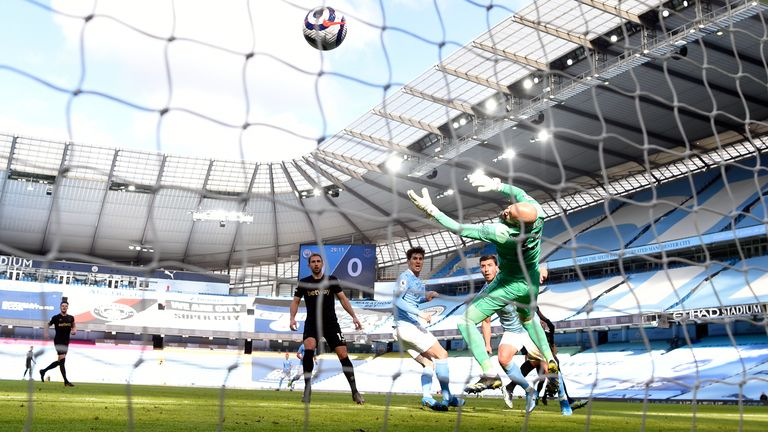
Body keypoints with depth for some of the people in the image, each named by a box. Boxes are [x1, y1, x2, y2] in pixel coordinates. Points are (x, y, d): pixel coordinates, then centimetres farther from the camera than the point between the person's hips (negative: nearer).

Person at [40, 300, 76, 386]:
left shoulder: (71, 318, 8)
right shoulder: (56, 317, -3)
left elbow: (74, 326, 21)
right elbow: (48, 325, 9)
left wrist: (74, 330, 0)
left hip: (66, 342, 6)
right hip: (58, 341, -6)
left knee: (59, 362, 13)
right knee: (62, 359, -15)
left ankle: (43, 371, 35)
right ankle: (66, 381, -16)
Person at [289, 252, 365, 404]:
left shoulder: (331, 280, 3)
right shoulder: (304, 282, 4)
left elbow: (343, 298, 4)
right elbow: (295, 301, 8)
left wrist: (354, 316, -6)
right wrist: (292, 317, -10)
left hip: (331, 322, 0)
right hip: (312, 323, 0)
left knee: (343, 354, -7)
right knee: (308, 349, -27)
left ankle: (355, 391, 7)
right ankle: (307, 390, -15)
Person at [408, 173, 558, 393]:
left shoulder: (502, 233, -39)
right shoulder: (538, 213, -24)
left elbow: (459, 229, -33)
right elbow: (521, 193, 0)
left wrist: (431, 210, -29)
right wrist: (496, 185, -7)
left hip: (509, 284, -7)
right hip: (532, 282, 7)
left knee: (466, 322, -1)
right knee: (528, 318, 35)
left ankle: (490, 373, -9)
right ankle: (550, 360, 35)